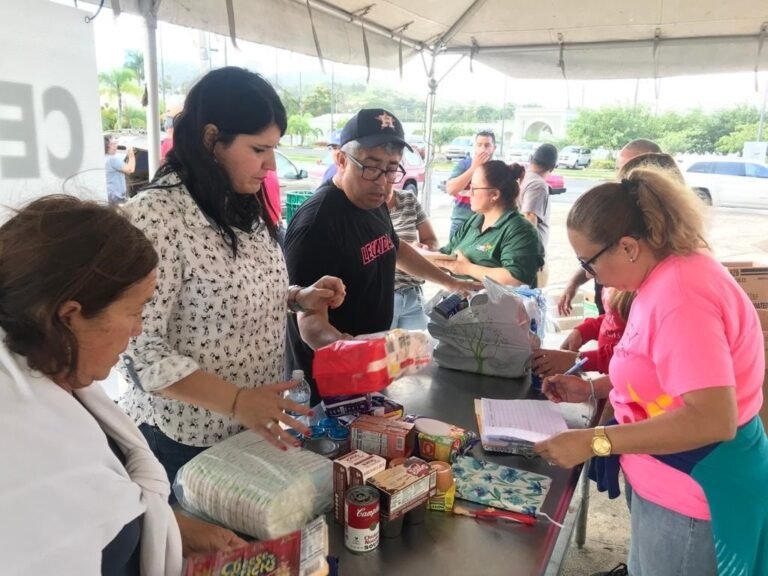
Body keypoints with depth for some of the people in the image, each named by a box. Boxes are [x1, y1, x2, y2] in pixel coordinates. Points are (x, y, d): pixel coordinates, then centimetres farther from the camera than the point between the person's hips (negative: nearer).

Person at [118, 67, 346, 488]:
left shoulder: (244, 207, 1)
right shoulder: (155, 216, -24)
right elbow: (139, 350, -24)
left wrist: (299, 298, -4)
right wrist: (235, 401, -32)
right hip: (184, 441, -7)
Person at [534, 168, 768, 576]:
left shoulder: (680, 292, -28)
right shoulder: (666, 277, 3)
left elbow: (713, 419, -33)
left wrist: (594, 441, -31)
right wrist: (593, 388, 6)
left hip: (691, 498, -9)